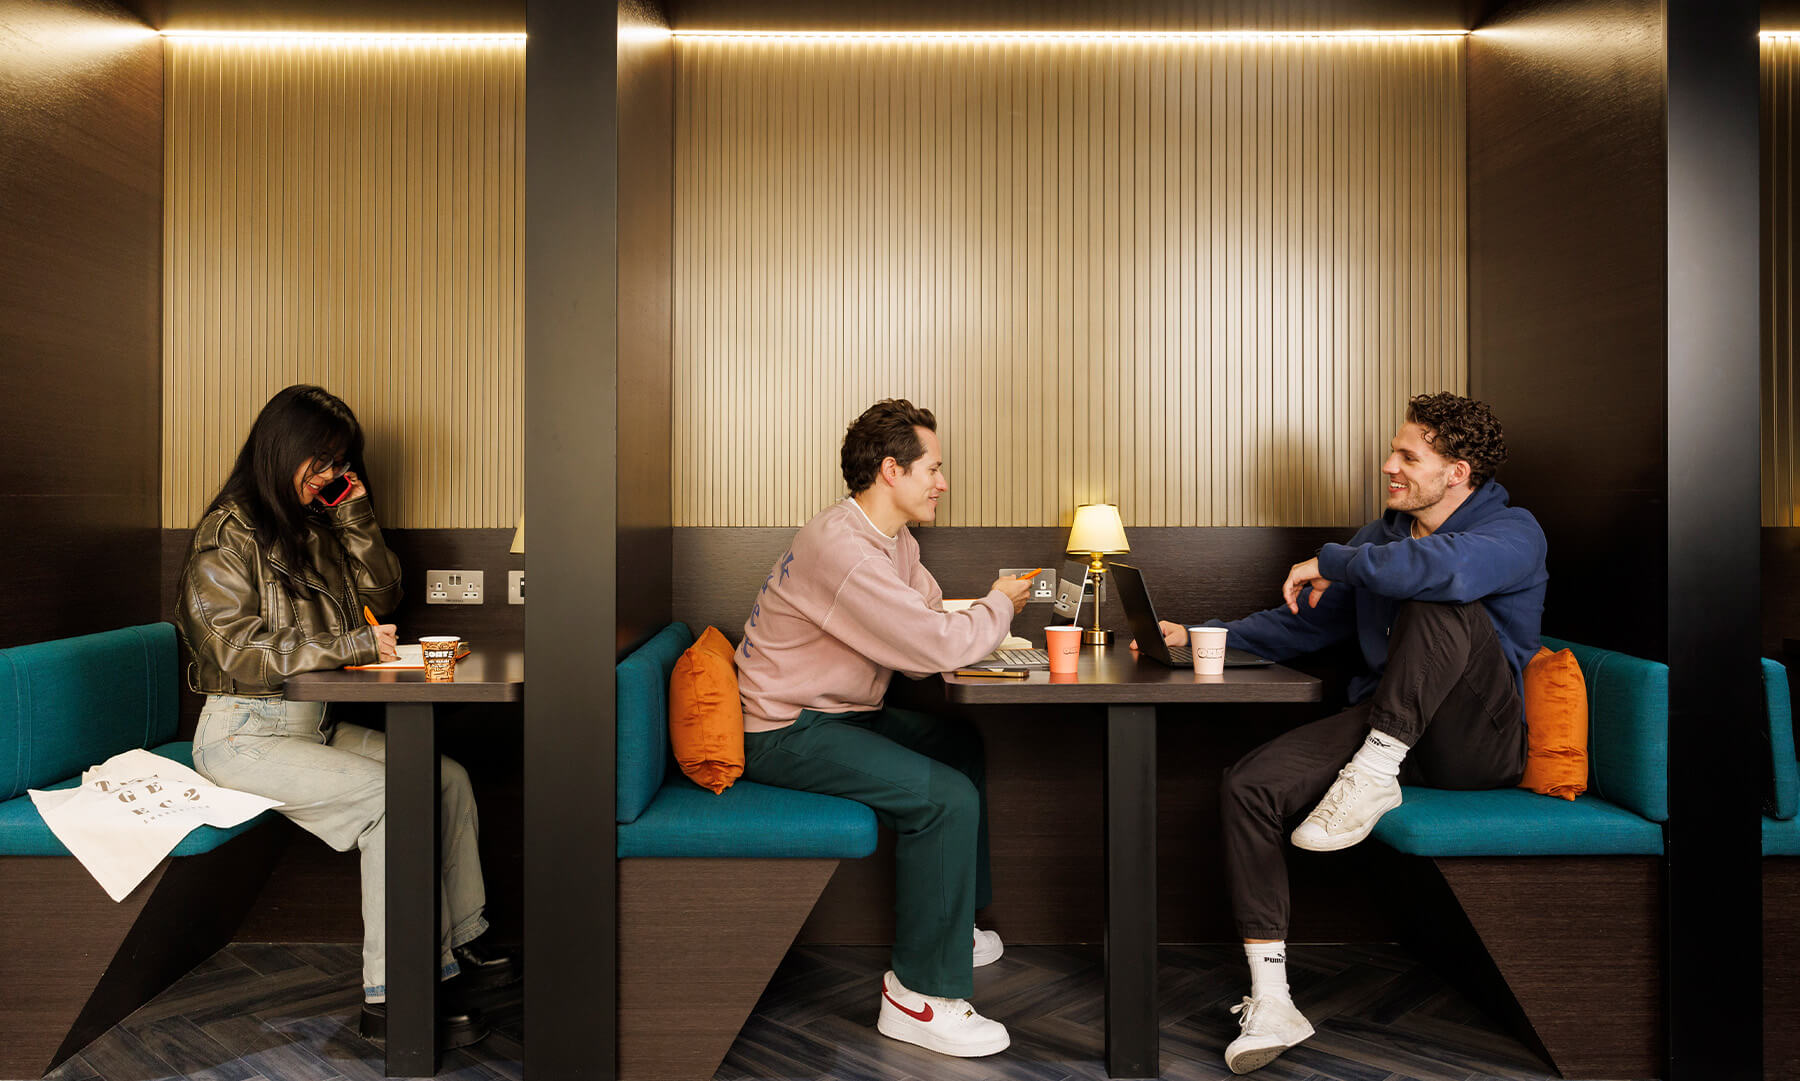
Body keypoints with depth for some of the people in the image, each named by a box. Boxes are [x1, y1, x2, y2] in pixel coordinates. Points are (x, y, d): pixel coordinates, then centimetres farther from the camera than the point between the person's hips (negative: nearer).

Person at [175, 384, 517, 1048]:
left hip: (314, 723, 8)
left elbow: (381, 596, 14)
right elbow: (241, 652, -18)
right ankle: (391, 998, -19)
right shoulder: (230, 532, -10)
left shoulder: (315, 526, 13)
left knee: (449, 778, -6)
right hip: (245, 733, -8)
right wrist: (356, 646, -19)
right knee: (393, 798, -25)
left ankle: (460, 945, 4)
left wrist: (355, 514, 4)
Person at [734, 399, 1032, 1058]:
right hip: (783, 732, -11)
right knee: (945, 796, -20)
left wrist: (990, 615, -10)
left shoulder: (894, 542, 9)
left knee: (965, 745, 17)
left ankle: (949, 923, 29)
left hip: (835, 711, 11)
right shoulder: (840, 548, -25)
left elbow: (929, 626, 10)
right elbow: (937, 645, -26)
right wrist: (1000, 605, -9)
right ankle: (919, 994, -6)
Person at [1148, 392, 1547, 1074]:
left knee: (1440, 599, -30)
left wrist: (1330, 560, -19)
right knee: (1248, 787, -19)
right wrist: (1198, 635, 10)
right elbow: (1305, 626, 22)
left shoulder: (1512, 532, -6)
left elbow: (1447, 567, -34)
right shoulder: (1381, 538, 16)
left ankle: (1374, 777, -24)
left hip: (1482, 743, -6)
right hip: (1387, 727, 6)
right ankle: (1270, 1001, -19)